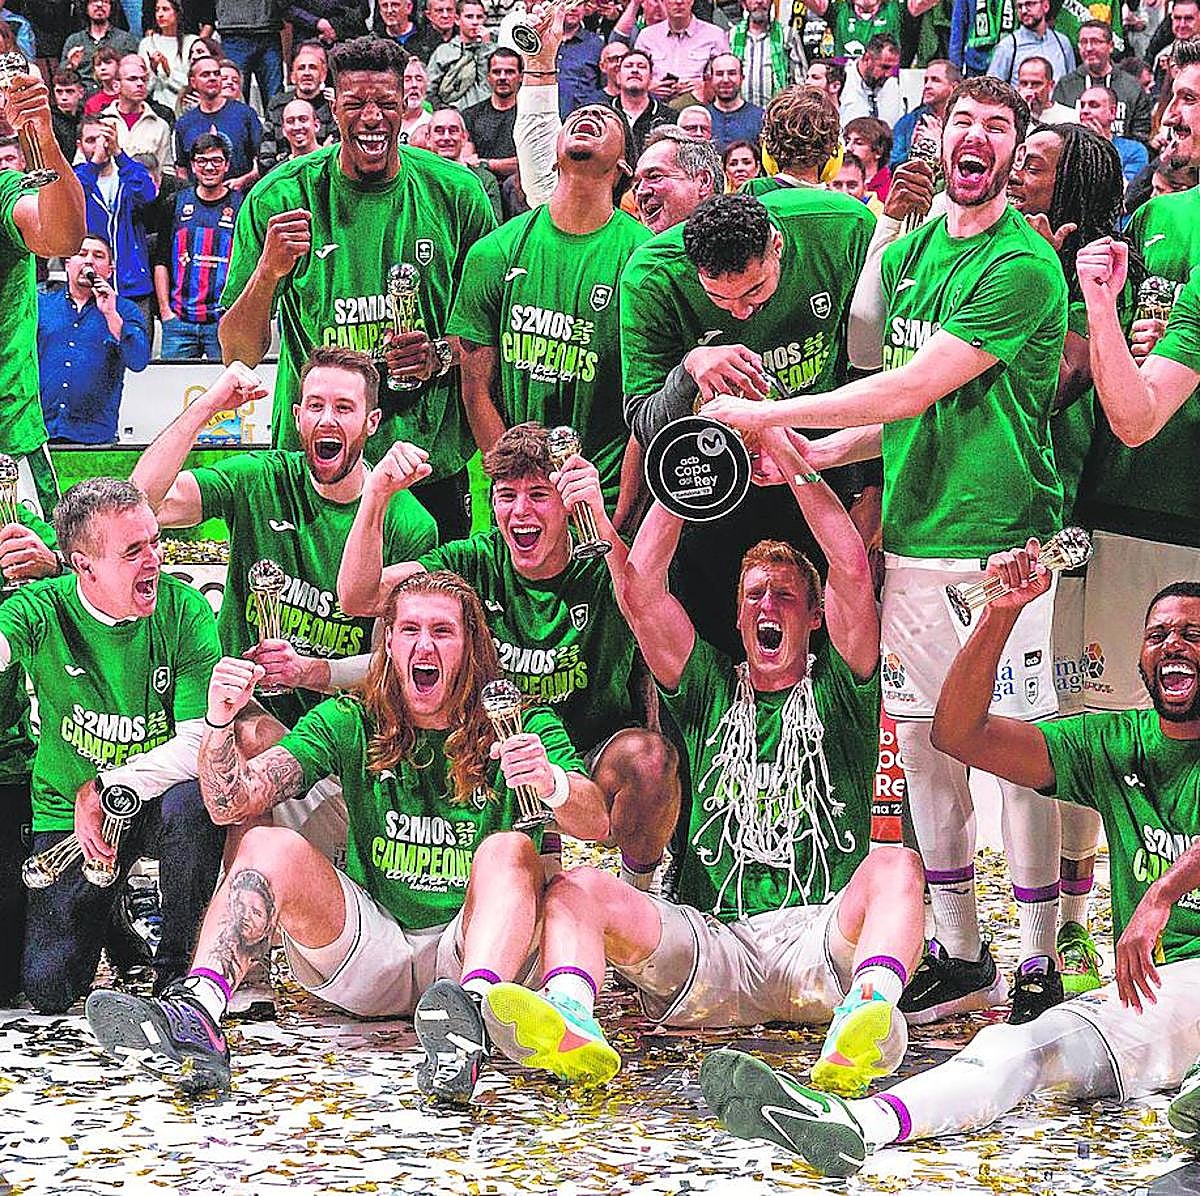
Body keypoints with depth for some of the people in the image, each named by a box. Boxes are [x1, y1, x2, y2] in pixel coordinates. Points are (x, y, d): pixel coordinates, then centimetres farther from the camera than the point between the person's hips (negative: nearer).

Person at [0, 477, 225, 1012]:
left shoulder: (184, 610, -13)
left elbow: (199, 741, -18)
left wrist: (106, 787, -24)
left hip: (158, 793, -1)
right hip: (67, 809, 1)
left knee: (189, 802, -38)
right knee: (48, 987, -10)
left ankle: (181, 970, -16)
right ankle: (115, 909, 26)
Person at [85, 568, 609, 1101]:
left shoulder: (521, 728, 0)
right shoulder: (350, 724, 5)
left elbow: (596, 825, -17)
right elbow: (233, 805, -6)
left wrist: (550, 781, -40)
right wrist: (220, 721, -26)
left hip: (465, 951, -2)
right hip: (371, 951, 2)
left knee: (510, 850, -28)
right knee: (271, 846, -19)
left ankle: (470, 1013, -56)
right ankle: (196, 1013, -42)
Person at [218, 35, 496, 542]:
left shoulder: (456, 193, -2)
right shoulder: (279, 198, -6)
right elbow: (240, 353, -6)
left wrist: (441, 356, -12)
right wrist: (267, 271, -23)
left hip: (432, 461, 1)